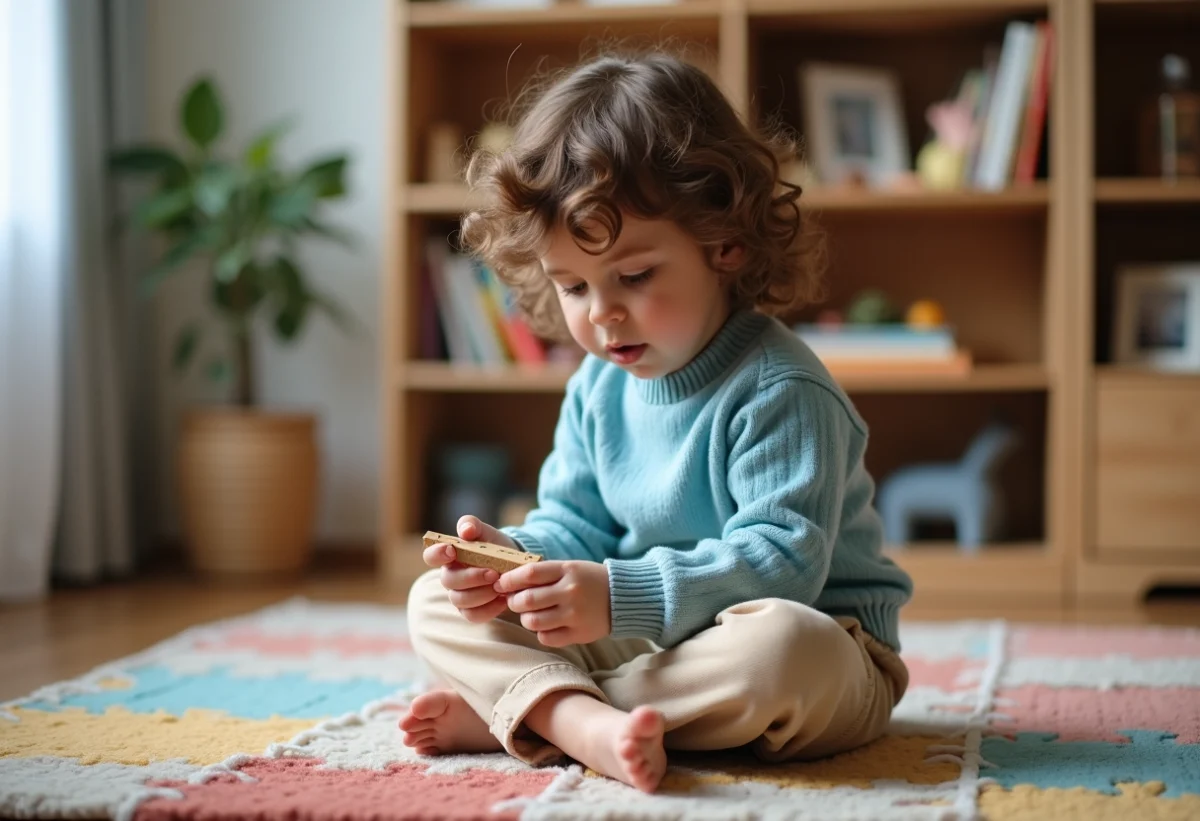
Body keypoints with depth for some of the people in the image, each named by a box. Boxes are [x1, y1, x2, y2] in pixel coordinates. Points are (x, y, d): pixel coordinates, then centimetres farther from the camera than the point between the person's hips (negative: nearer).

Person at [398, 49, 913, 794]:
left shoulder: (779, 392, -19)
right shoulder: (597, 390, 5)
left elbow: (780, 564, -27)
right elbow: (575, 528, 9)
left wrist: (620, 595, -35)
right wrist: (514, 555, -15)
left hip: (824, 643, -6)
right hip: (640, 641, 6)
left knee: (782, 646, -43)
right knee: (438, 600, -5)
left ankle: (512, 708, -28)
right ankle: (585, 724, -33)